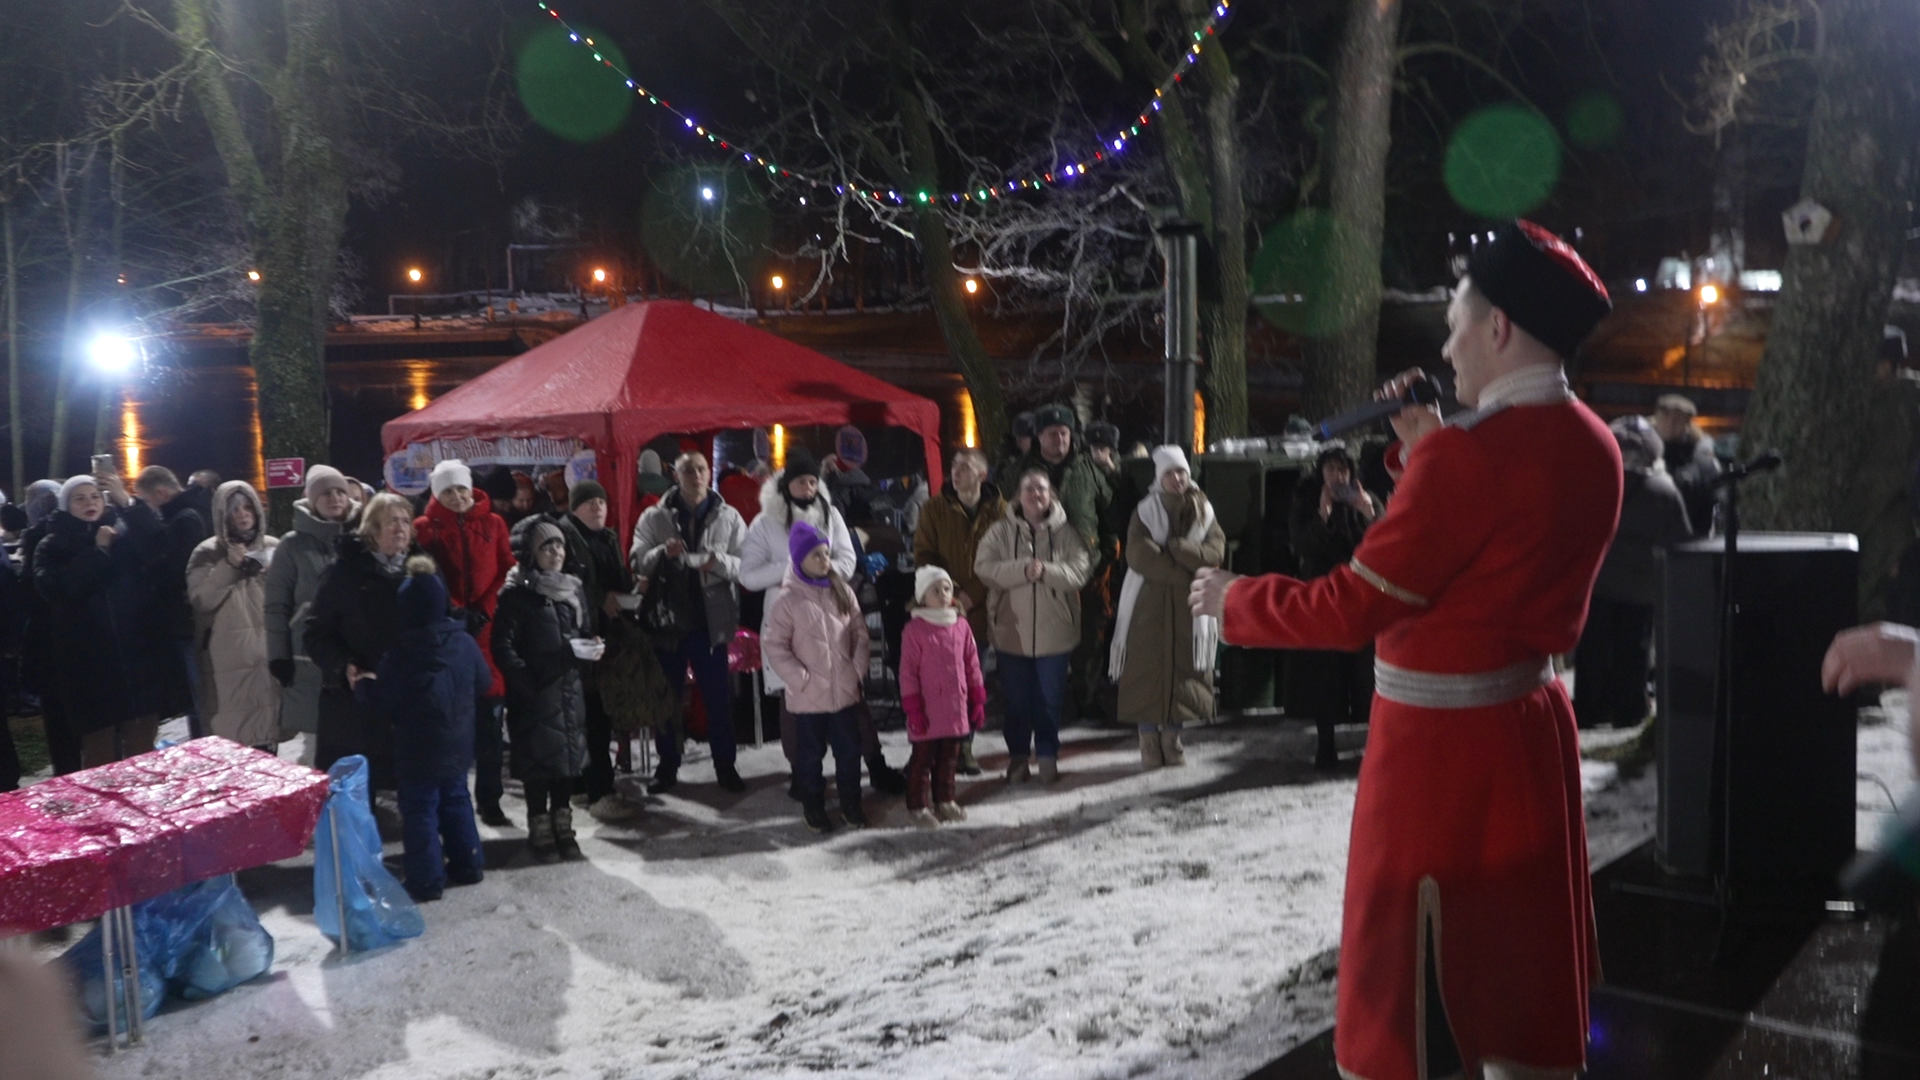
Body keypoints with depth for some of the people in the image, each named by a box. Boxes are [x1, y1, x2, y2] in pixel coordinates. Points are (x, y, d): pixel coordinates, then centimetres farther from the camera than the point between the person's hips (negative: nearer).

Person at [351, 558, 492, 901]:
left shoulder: (401, 653, -18)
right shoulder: (465, 642, -1)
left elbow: (382, 701, -14)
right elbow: (484, 684, 10)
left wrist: (361, 683, 6)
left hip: (419, 748, -6)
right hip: (458, 743, 6)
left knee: (420, 809, 2)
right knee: (456, 799, 20)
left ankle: (426, 880, 5)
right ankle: (468, 864, 26)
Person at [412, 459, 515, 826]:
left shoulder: (493, 523, 9)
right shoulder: (424, 527, 5)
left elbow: (507, 572, 6)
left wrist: (483, 610, -6)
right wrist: (455, 613, -10)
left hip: (489, 631, 1)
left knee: (488, 721, 2)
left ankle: (489, 798, 9)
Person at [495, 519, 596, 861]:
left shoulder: (573, 590, 12)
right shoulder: (517, 593, -8)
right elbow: (503, 646, -12)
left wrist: (589, 649, -1)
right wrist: (526, 683, -19)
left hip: (569, 689, 6)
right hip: (534, 692, -5)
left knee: (569, 754, 8)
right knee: (538, 757, -2)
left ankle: (562, 826, 19)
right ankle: (540, 829, 10)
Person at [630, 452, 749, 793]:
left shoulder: (728, 517, 1)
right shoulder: (653, 518, 2)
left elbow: (746, 566, -5)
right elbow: (636, 564, -5)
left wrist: (720, 561, -24)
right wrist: (662, 553, -24)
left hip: (711, 620, 0)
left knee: (719, 698, 6)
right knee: (667, 696, 11)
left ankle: (725, 766, 17)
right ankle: (667, 766, 23)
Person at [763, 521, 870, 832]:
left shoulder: (842, 591, 3)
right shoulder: (787, 600, -10)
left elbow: (860, 633, 9)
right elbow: (774, 645, -10)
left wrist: (858, 668, -1)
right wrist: (801, 678, -14)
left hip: (845, 690, 4)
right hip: (809, 696, -4)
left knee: (849, 750, 12)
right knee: (810, 754, 10)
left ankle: (851, 804, 28)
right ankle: (813, 808, 25)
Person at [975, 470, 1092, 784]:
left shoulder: (1065, 532, 2)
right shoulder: (1001, 531, 2)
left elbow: (1080, 569, -9)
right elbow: (984, 566, -10)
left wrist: (1046, 571, -24)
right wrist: (1023, 570, -22)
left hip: (1054, 631, 0)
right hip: (1012, 630, 0)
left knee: (1051, 697, 6)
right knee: (1017, 698, 9)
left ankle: (1048, 756, 20)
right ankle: (1017, 756, 22)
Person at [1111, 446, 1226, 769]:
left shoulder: (1203, 511, 9)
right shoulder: (1145, 511, 0)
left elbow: (1216, 551, -6)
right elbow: (1139, 556, -13)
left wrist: (1175, 548, -18)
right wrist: (1186, 573, -15)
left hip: (1191, 605, 3)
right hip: (1150, 603, -2)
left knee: (1183, 669, 3)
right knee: (1148, 669, -4)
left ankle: (1172, 740, 14)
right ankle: (1149, 742, 2)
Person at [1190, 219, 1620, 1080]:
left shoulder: (1467, 455, -23)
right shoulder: (1593, 447, 3)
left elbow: (1352, 608, -20)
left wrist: (1236, 600, -6)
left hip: (1440, 747, -8)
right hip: (1529, 725, 9)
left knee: (1408, 997, 7)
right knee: (1524, 973, 22)